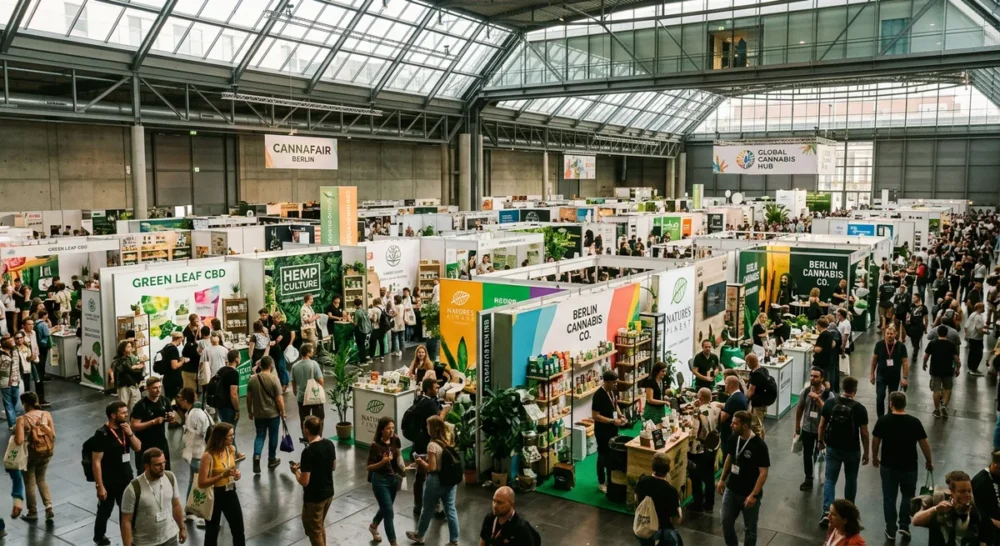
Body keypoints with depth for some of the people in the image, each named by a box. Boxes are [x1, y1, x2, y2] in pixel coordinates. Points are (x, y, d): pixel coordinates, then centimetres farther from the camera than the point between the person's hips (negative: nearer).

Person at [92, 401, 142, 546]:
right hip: (109, 482, -6)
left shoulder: (125, 428, -1)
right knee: (105, 511, 14)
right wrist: (99, 486, -19)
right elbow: (96, 462, -19)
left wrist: (130, 434, -15)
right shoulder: (102, 434, -21)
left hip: (126, 479, 6)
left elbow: (138, 448, 3)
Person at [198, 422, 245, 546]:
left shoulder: (232, 449, -4)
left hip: (230, 493, 5)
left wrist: (236, 473, -7)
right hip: (214, 496, -5)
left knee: (239, 531, 12)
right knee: (212, 532, 13)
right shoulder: (208, 456, -22)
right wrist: (223, 475, -30)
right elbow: (201, 483, -23)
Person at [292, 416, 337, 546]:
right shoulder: (330, 444, -4)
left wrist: (296, 471, -4)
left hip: (314, 498, -7)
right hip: (328, 493, 7)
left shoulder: (308, 452, -26)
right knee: (320, 526, 26)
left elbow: (304, 482, -24)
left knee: (314, 531, 11)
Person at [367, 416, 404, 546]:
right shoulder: (375, 445, -23)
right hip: (380, 481, -6)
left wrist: (402, 467, -3)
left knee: (386, 508, 23)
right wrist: (382, 462, -33)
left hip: (393, 479, 6)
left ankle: (373, 526, 52)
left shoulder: (396, 440, -7)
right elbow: (369, 467, -18)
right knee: (389, 512, -3)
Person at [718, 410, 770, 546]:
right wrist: (722, 479, 13)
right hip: (731, 490, 6)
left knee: (749, 528, 12)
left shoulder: (759, 445, -23)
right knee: (726, 522, 16)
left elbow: (763, 472, -20)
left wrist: (753, 495, -23)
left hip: (749, 494, -6)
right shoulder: (734, 438, -5)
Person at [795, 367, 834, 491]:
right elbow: (799, 408, 5)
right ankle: (808, 479, 22)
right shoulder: (805, 391, -7)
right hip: (807, 428, 2)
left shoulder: (828, 394, -16)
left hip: (822, 429, -2)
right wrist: (797, 426, 10)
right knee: (807, 454, 8)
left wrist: (817, 399, -34)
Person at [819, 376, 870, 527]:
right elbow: (864, 433, -9)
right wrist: (866, 452, 3)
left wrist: (820, 441, 17)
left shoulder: (830, 404, -7)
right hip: (852, 450, -1)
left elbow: (822, 425, 0)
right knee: (851, 480, 19)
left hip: (833, 448, 1)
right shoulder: (860, 408, -14)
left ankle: (827, 512, -7)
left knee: (830, 479, 6)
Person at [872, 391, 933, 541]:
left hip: (888, 466, 0)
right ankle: (904, 525, 14)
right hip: (909, 466, 0)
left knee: (889, 497, 11)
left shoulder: (883, 421, -10)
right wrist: (929, 461, 11)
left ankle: (891, 530, 16)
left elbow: (875, 441, -1)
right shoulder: (914, 422, -11)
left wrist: (874, 457, 15)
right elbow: (924, 444, -5)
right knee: (908, 496, 21)